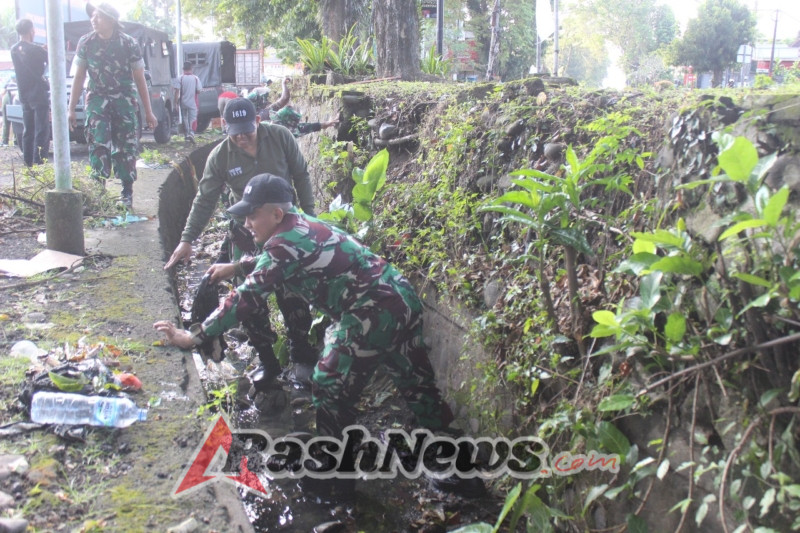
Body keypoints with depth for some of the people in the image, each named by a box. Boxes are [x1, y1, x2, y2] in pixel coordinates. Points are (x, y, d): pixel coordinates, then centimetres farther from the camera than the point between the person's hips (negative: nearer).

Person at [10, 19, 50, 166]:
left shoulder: (14, 50, 8)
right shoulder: (35, 49, -15)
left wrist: (43, 50, 14)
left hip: (24, 95, 7)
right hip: (39, 94, -7)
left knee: (28, 131, 12)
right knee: (42, 131, -6)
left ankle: (29, 163, 14)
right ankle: (39, 163, -11)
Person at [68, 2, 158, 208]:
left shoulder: (129, 44, -6)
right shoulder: (86, 43, -1)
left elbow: (140, 79, 0)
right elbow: (79, 77, 5)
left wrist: (148, 112, 0)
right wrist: (71, 109, 3)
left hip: (124, 100, -1)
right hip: (97, 99, 1)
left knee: (126, 146, 1)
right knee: (98, 144, -12)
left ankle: (127, 192, 11)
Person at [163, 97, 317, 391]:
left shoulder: (280, 137, -10)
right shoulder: (220, 156, -9)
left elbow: (301, 176, 0)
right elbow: (205, 200, -3)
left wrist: (308, 214, -1)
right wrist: (187, 239, -6)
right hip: (246, 234, 1)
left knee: (292, 296, 1)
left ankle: (303, 359, 20)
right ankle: (268, 363, 18)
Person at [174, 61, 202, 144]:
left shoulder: (180, 78, -6)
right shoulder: (196, 78, -6)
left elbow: (177, 91, -9)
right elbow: (198, 91, -4)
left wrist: (175, 102, -4)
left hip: (183, 102, 1)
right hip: (193, 103, -1)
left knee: (184, 118, 15)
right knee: (193, 118, 1)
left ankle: (186, 135, 21)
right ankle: (191, 133, -21)